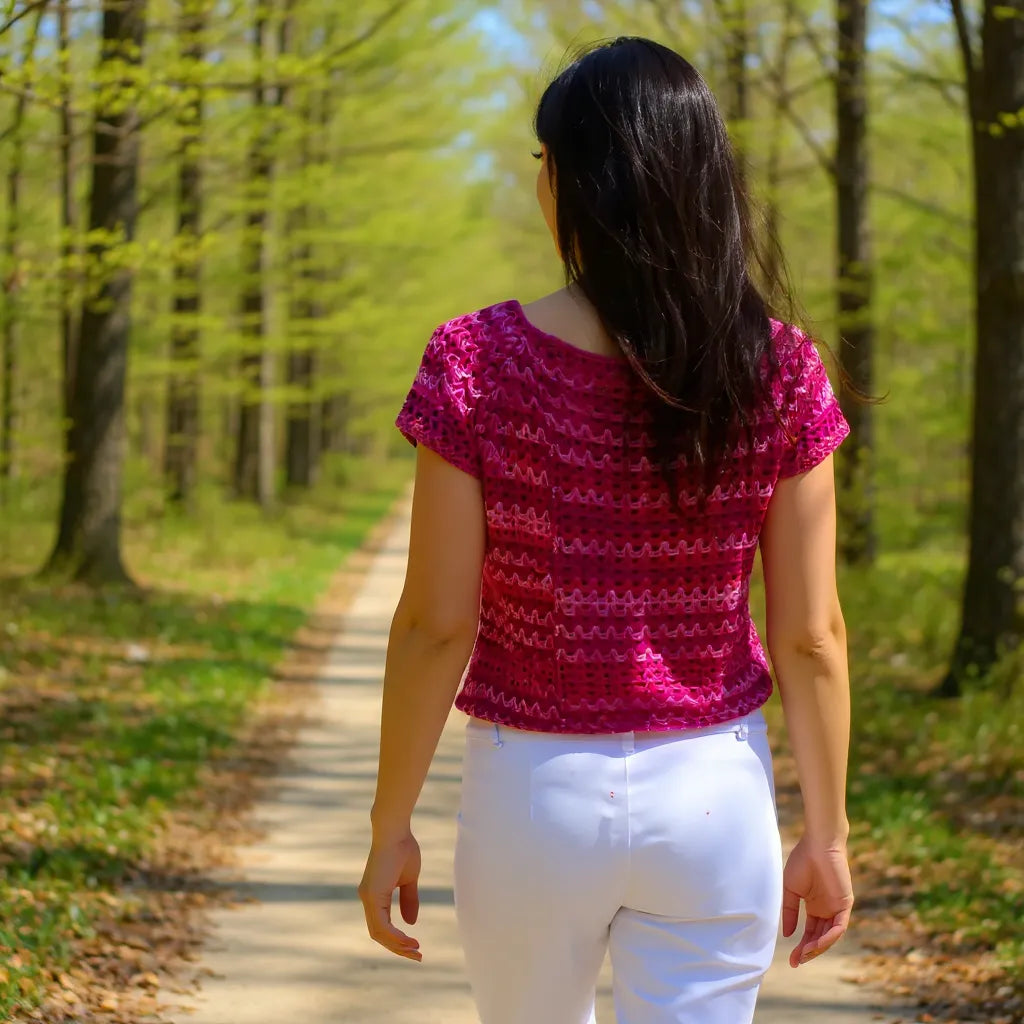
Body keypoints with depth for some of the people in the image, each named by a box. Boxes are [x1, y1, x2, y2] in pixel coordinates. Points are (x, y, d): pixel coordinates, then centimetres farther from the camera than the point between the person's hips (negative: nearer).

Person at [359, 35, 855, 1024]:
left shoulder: (479, 363, -13)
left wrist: (389, 826, 0)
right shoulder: (779, 372, -7)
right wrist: (826, 833, 6)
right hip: (716, 796, 1)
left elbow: (434, 626, -11)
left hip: (536, 793, -1)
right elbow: (811, 634, -5)